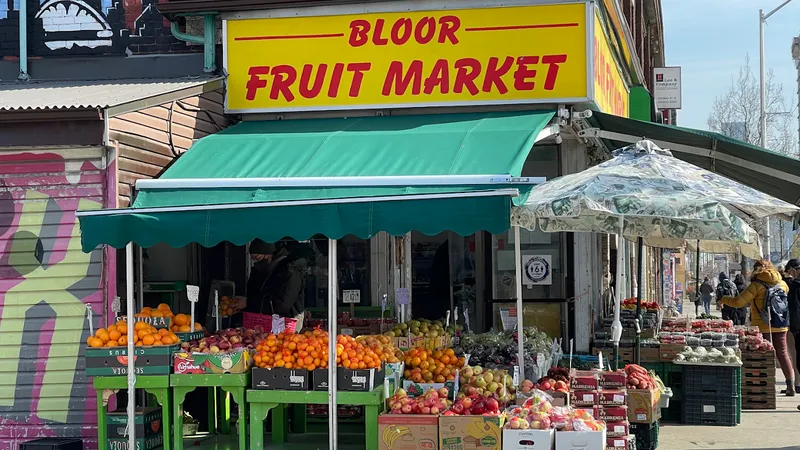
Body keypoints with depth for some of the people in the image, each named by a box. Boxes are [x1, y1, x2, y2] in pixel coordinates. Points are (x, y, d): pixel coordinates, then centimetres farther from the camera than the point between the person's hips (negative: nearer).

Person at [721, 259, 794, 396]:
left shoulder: (757, 285, -9)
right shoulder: (782, 284, 6)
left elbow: (738, 302, -11)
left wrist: (723, 299, 7)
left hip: (763, 326, -4)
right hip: (780, 326, 4)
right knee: (782, 353, 10)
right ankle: (791, 385, 8)